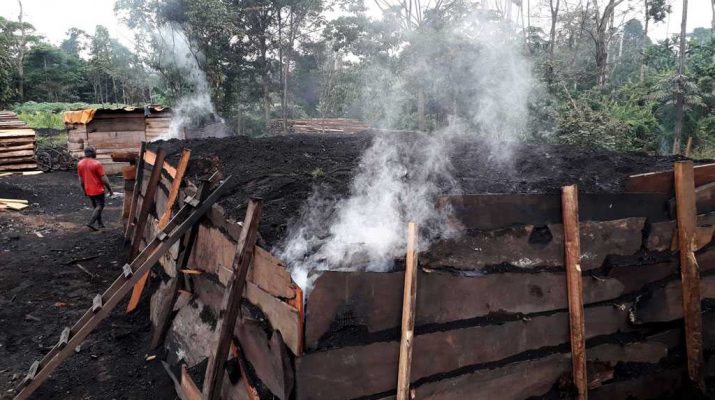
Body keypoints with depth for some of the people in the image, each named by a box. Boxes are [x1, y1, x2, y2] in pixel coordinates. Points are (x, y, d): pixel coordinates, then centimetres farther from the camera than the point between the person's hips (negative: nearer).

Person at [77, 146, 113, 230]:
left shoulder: (80, 164, 1)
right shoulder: (97, 164, -18)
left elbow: (80, 179, 7)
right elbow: (104, 179, -16)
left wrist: (83, 190, 18)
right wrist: (110, 189, -7)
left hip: (88, 190, 6)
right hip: (98, 190, -6)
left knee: (95, 207, 18)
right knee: (100, 207, 2)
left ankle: (100, 223, 23)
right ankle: (91, 223, -11)